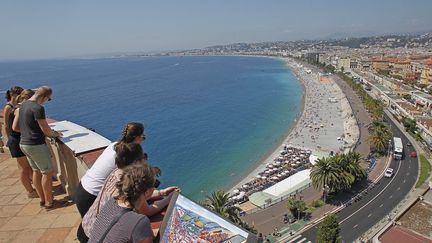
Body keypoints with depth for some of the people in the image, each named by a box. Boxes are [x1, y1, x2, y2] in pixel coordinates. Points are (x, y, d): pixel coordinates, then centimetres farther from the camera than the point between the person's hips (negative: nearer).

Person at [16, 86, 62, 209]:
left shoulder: (23, 104, 7)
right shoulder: (38, 108, -21)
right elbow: (46, 131, -17)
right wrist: (56, 134, 2)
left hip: (24, 143, 9)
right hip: (36, 145, -9)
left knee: (37, 171, 18)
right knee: (48, 172, 3)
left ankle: (43, 199, 29)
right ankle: (49, 202, 12)